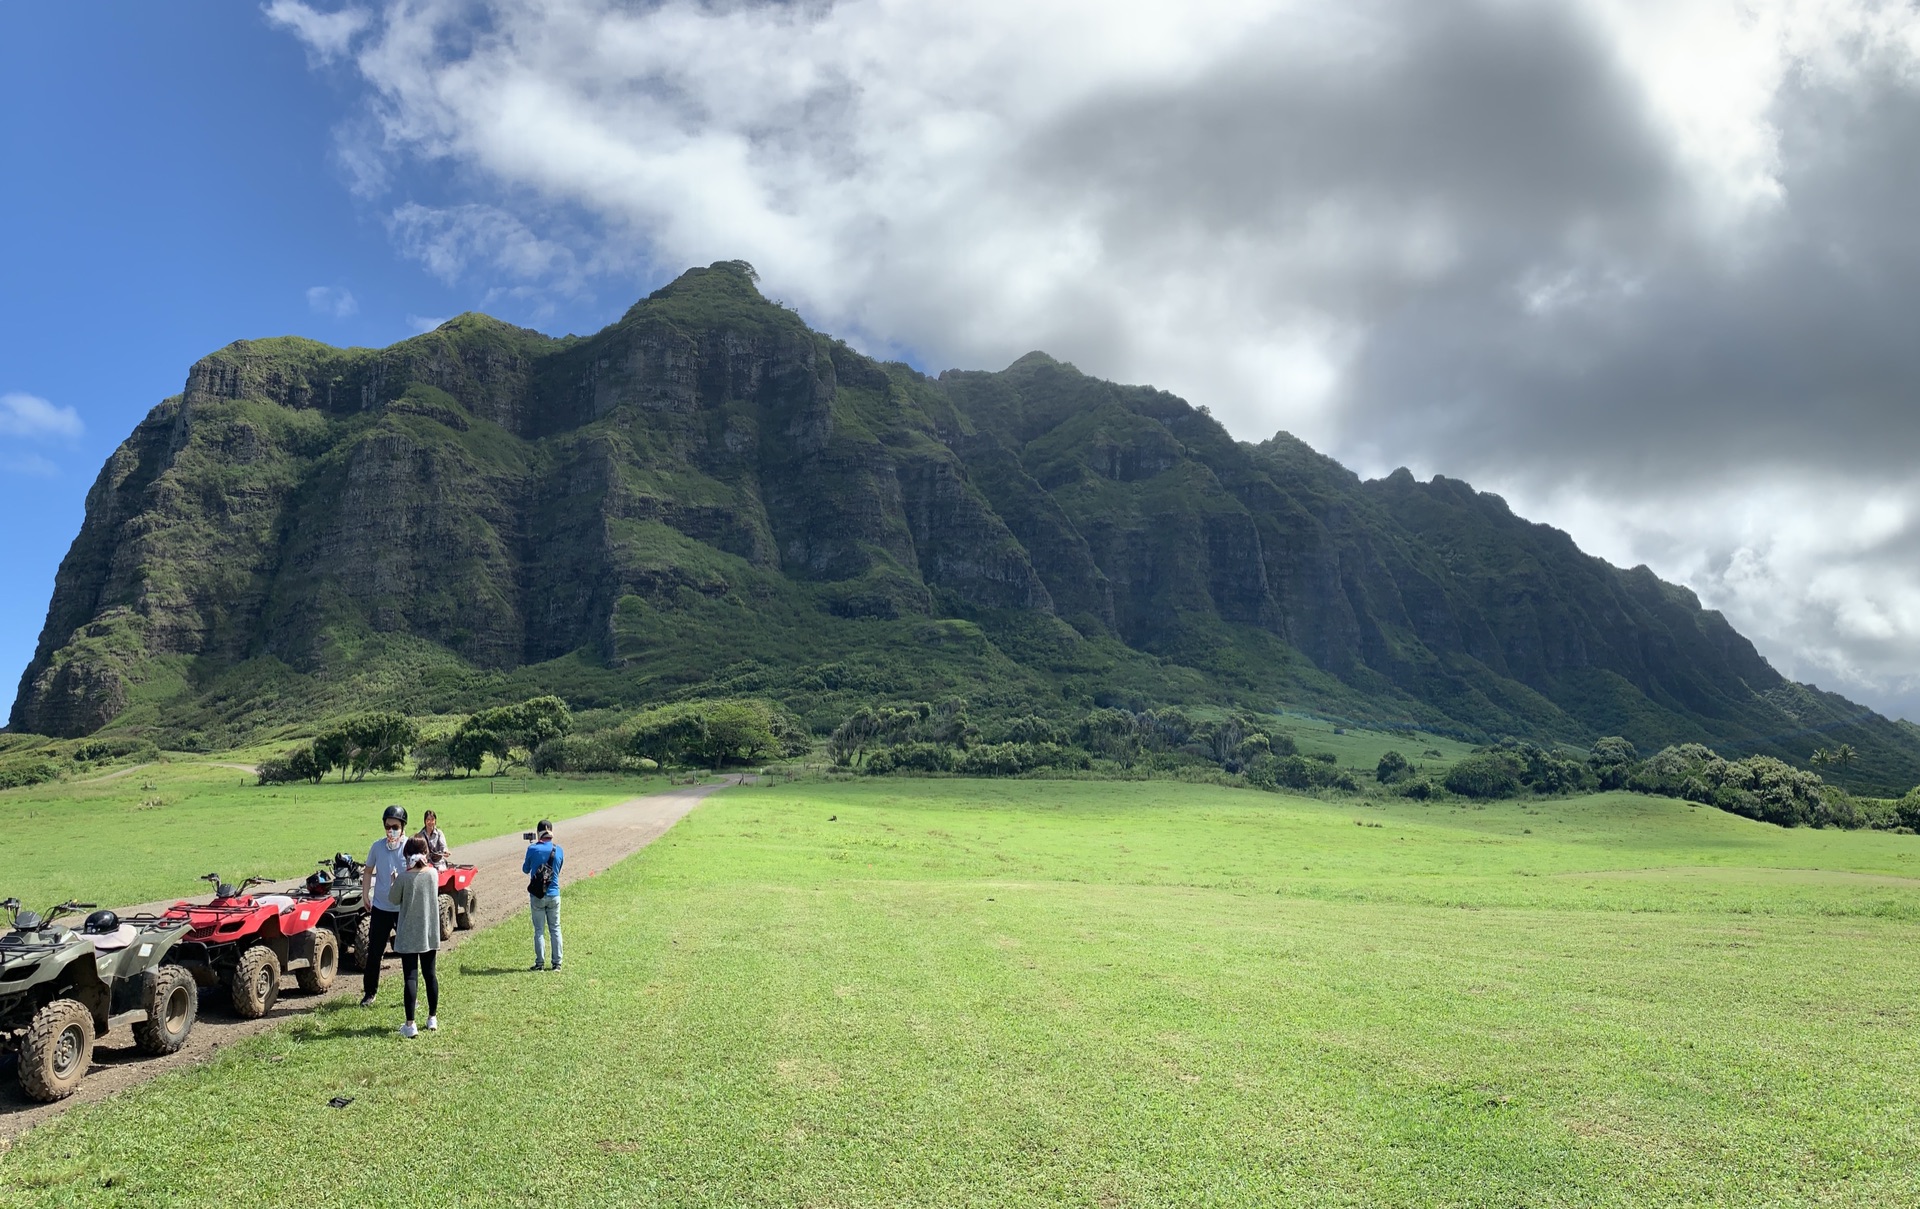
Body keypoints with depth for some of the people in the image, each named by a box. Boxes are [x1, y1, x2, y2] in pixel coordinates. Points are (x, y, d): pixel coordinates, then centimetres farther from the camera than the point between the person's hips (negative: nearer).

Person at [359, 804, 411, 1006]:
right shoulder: (377, 847, -2)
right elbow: (368, 870, 11)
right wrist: (365, 894, 4)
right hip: (380, 908, 2)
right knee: (374, 952, 7)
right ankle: (369, 992, 22)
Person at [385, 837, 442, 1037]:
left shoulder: (403, 878, -15)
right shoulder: (433, 874, -5)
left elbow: (393, 900, -3)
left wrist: (395, 882, 12)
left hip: (408, 935, -3)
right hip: (430, 934, 4)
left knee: (411, 977, -1)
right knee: (430, 975, 14)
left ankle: (410, 1025, -3)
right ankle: (432, 1018, 24)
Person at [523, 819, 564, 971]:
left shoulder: (532, 849, -10)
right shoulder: (558, 850, -2)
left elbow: (525, 870, 5)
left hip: (537, 896, -2)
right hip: (554, 895, 2)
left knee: (539, 930, 6)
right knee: (555, 929, 9)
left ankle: (540, 963, 8)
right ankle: (557, 963, 10)